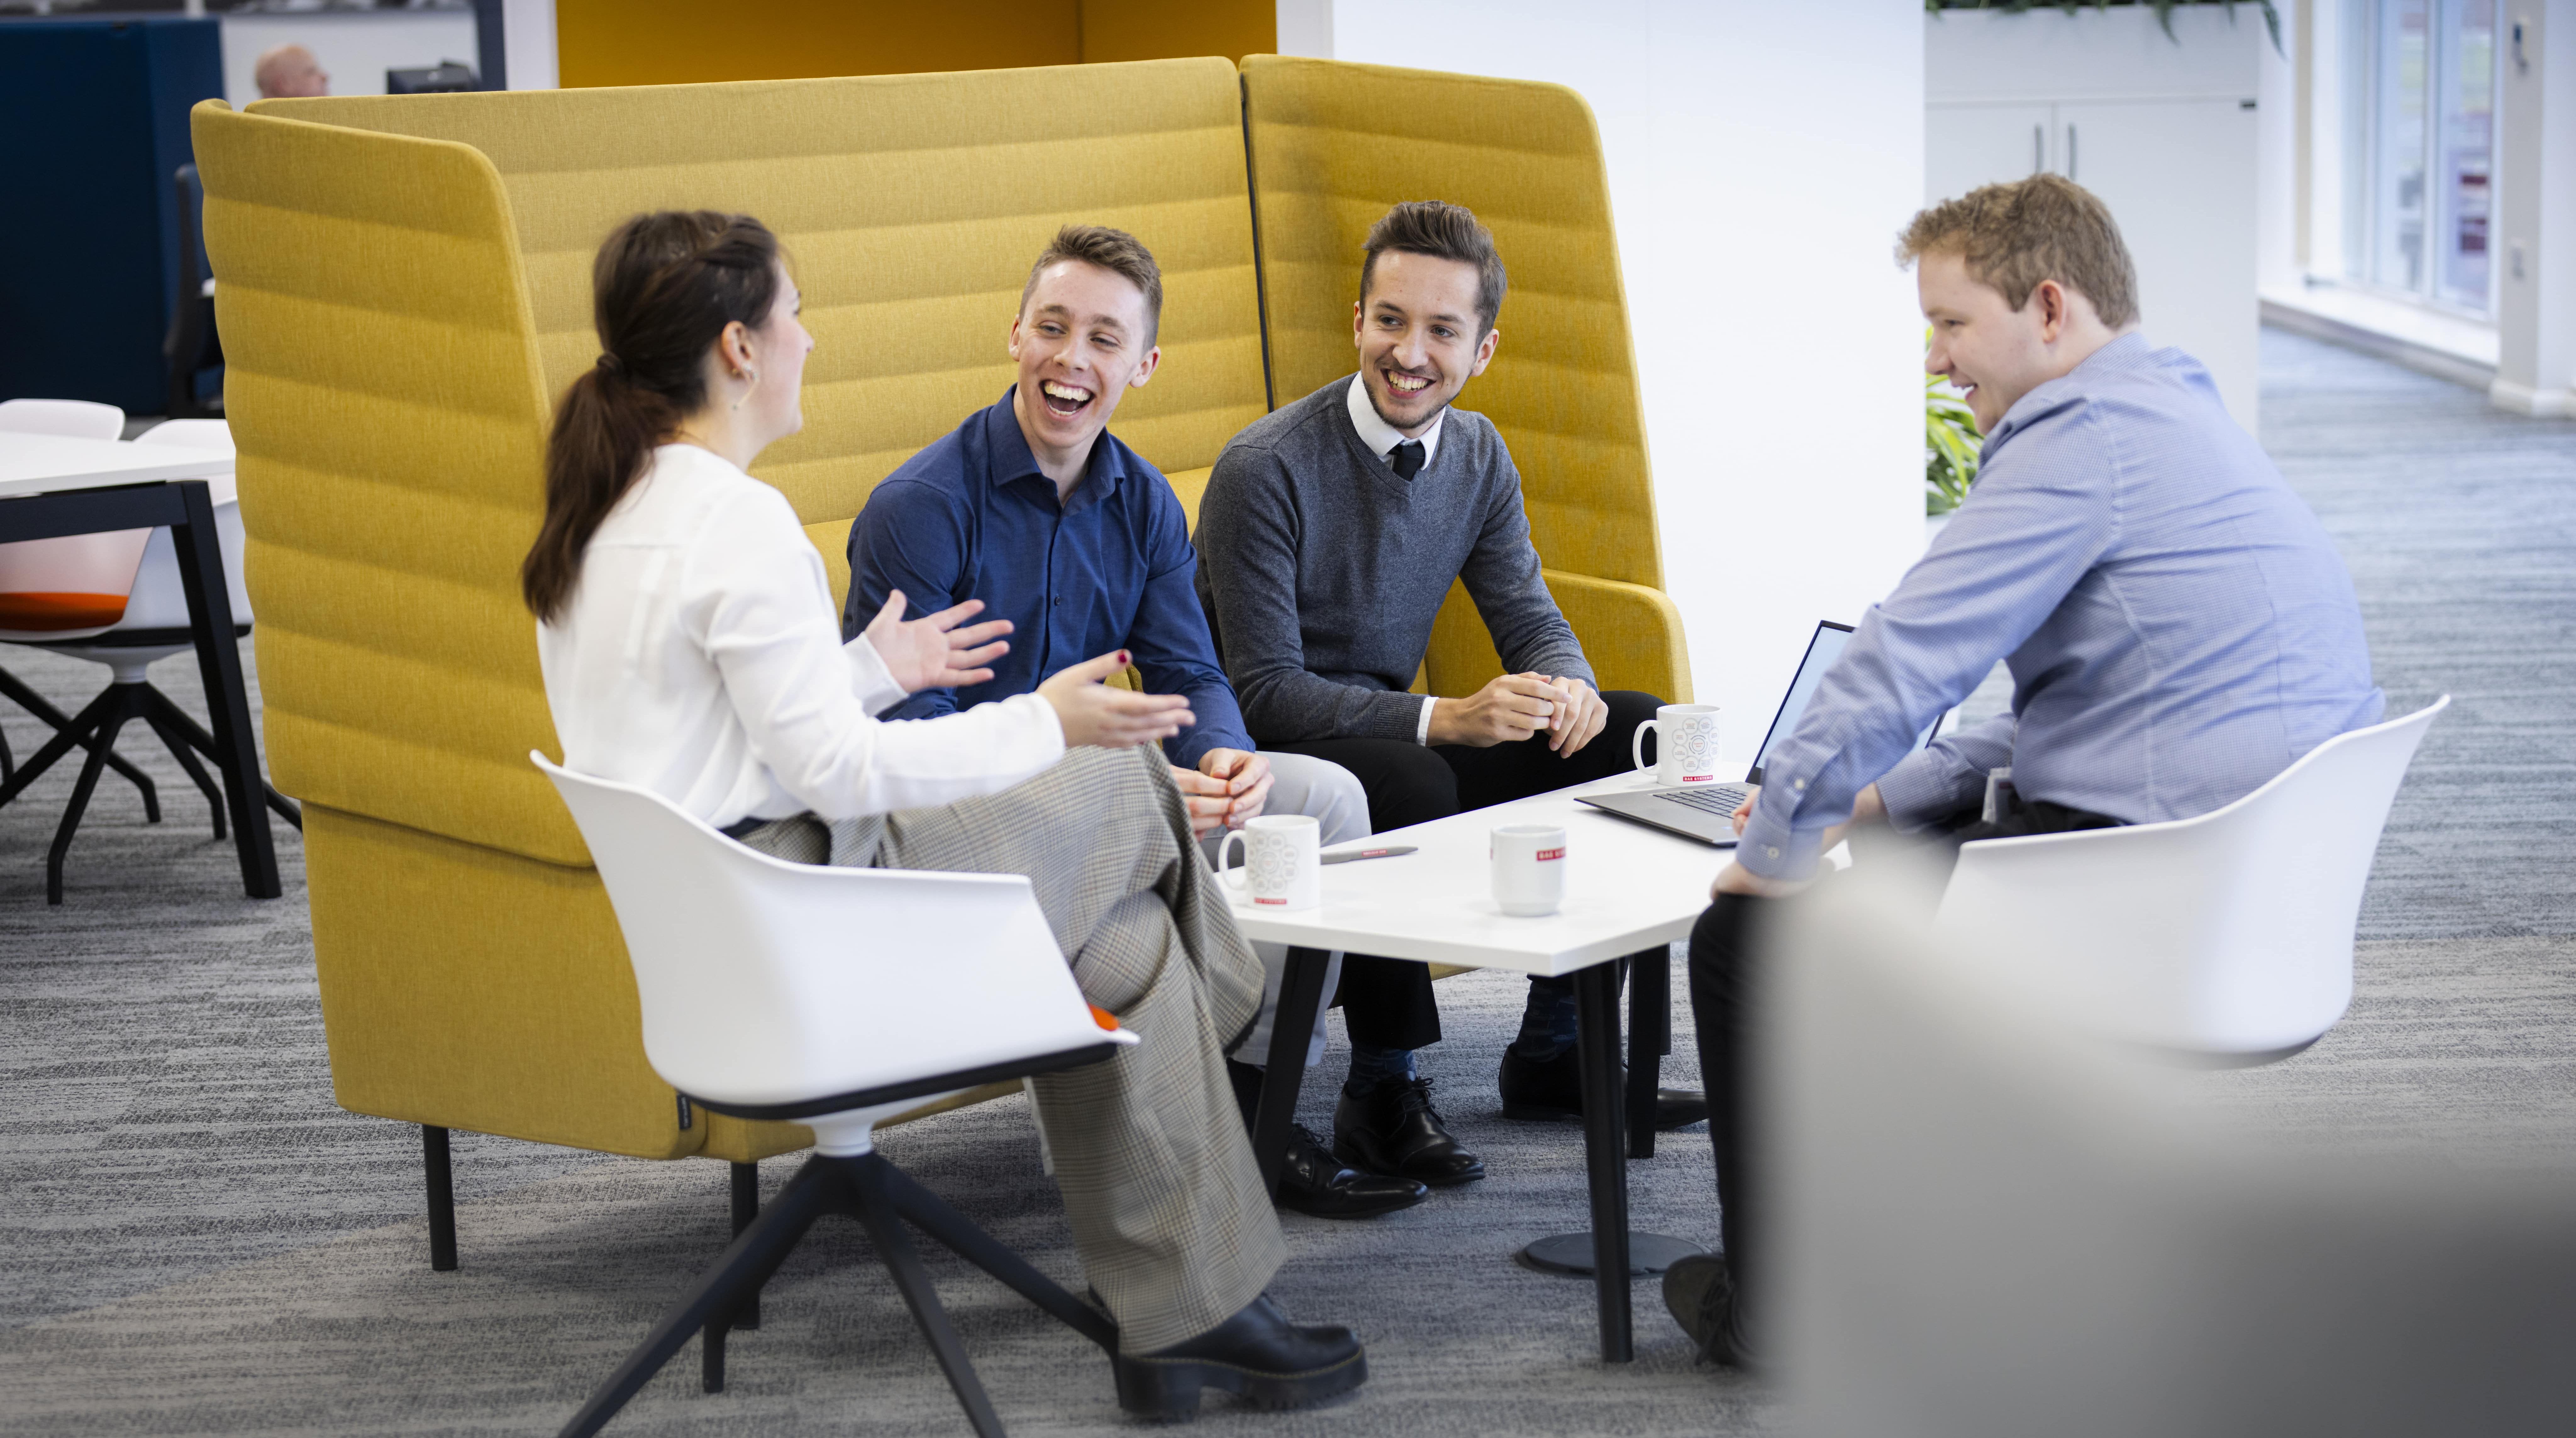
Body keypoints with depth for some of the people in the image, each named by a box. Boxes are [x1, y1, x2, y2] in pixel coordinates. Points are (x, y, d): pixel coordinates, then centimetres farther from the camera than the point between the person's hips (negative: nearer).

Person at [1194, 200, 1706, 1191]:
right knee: (1409, 784, -39)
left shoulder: (1477, 456, 3)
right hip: (1271, 761, -7)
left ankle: (1554, 1052, 2)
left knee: (1633, 733, -6)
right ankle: (1382, 1091, -21)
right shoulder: (1267, 469, -19)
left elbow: (1528, 616, 8)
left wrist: (1569, 685, -17)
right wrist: (1444, 721, -33)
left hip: (1392, 734, 7)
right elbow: (1263, 692, -22)